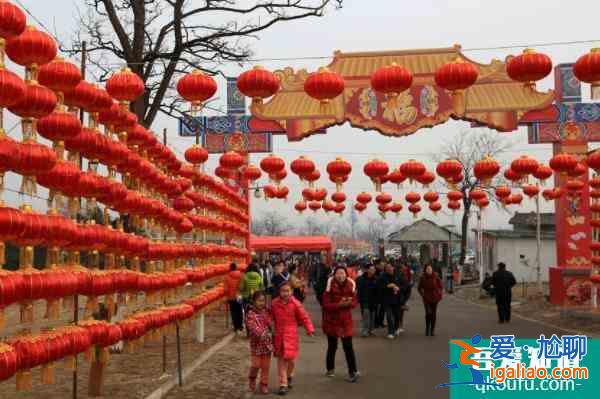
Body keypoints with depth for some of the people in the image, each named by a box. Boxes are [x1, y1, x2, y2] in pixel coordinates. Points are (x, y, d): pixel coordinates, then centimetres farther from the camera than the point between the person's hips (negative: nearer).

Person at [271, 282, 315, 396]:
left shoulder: (295, 303, -9)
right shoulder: (274, 303, -2)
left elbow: (304, 317, -7)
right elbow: (271, 317, 9)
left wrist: (309, 329, -17)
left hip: (291, 335, -1)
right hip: (279, 335, 1)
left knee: (291, 359, 2)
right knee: (281, 359, 2)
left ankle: (289, 376, 34)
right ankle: (283, 384, 10)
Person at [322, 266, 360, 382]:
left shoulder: (350, 286, -2)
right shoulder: (330, 286, -10)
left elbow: (355, 302, 3)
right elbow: (326, 304, -14)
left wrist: (348, 303, -19)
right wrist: (339, 304, -24)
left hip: (346, 320, 1)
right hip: (331, 320, -1)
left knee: (348, 346, -3)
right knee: (332, 346, 11)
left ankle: (353, 371, 2)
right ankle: (330, 369, 29)